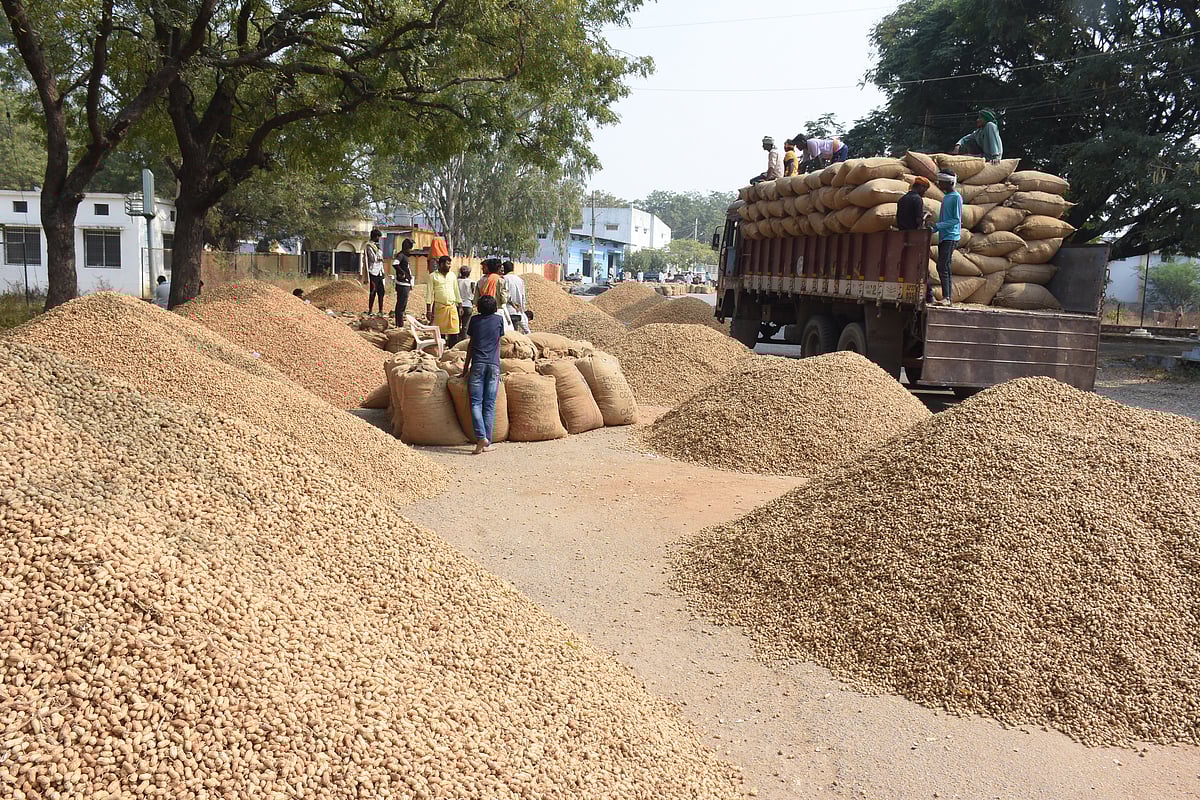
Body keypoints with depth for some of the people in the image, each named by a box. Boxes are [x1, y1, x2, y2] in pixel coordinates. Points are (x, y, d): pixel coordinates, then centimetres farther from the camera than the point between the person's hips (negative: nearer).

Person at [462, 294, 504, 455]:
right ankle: (487, 442, -1)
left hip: (478, 364, -1)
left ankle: (481, 437, -19)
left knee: (476, 403, -2)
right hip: (494, 365, 1)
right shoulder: (499, 319, 13)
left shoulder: (475, 320, 12)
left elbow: (471, 344, 15)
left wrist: (466, 366, 22)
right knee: (490, 405, 2)